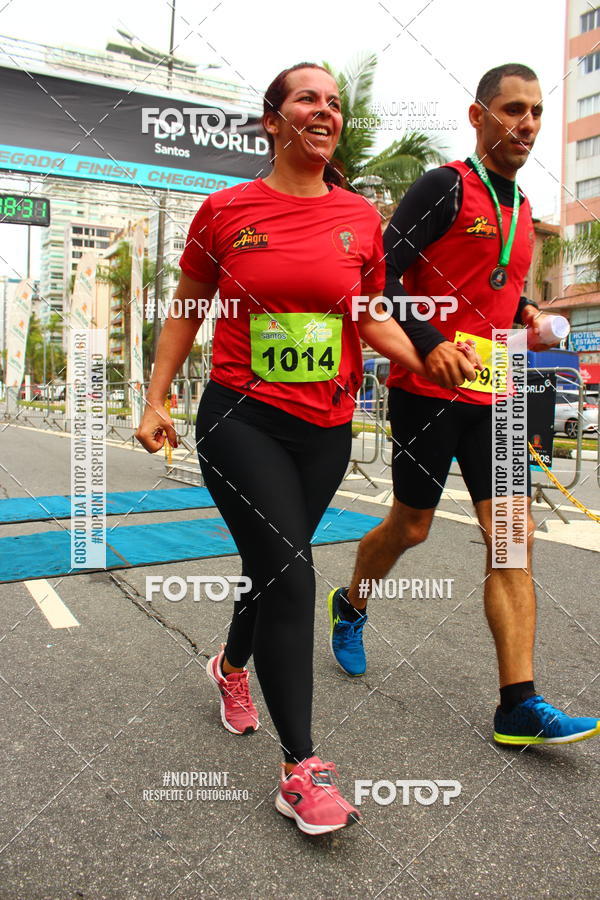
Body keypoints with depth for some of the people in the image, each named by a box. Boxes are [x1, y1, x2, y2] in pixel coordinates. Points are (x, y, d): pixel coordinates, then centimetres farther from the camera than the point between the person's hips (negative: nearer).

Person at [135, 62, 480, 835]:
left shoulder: (360, 218, 5)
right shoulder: (225, 211, -1)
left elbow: (371, 316, 12)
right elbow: (187, 310, 8)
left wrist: (427, 360, -6)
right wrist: (155, 401, 4)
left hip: (326, 428, 3)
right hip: (240, 417, -3)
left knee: (274, 566, 15)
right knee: (290, 573, -11)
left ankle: (232, 665, 48)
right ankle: (301, 769, 2)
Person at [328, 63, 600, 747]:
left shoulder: (520, 208, 17)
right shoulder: (445, 187, -6)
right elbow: (383, 275, -13)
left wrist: (523, 312, 6)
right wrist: (429, 345, -24)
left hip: (490, 394, 7)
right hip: (426, 388, -6)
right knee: (411, 526, 6)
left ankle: (518, 706, 2)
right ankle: (350, 606, 38)